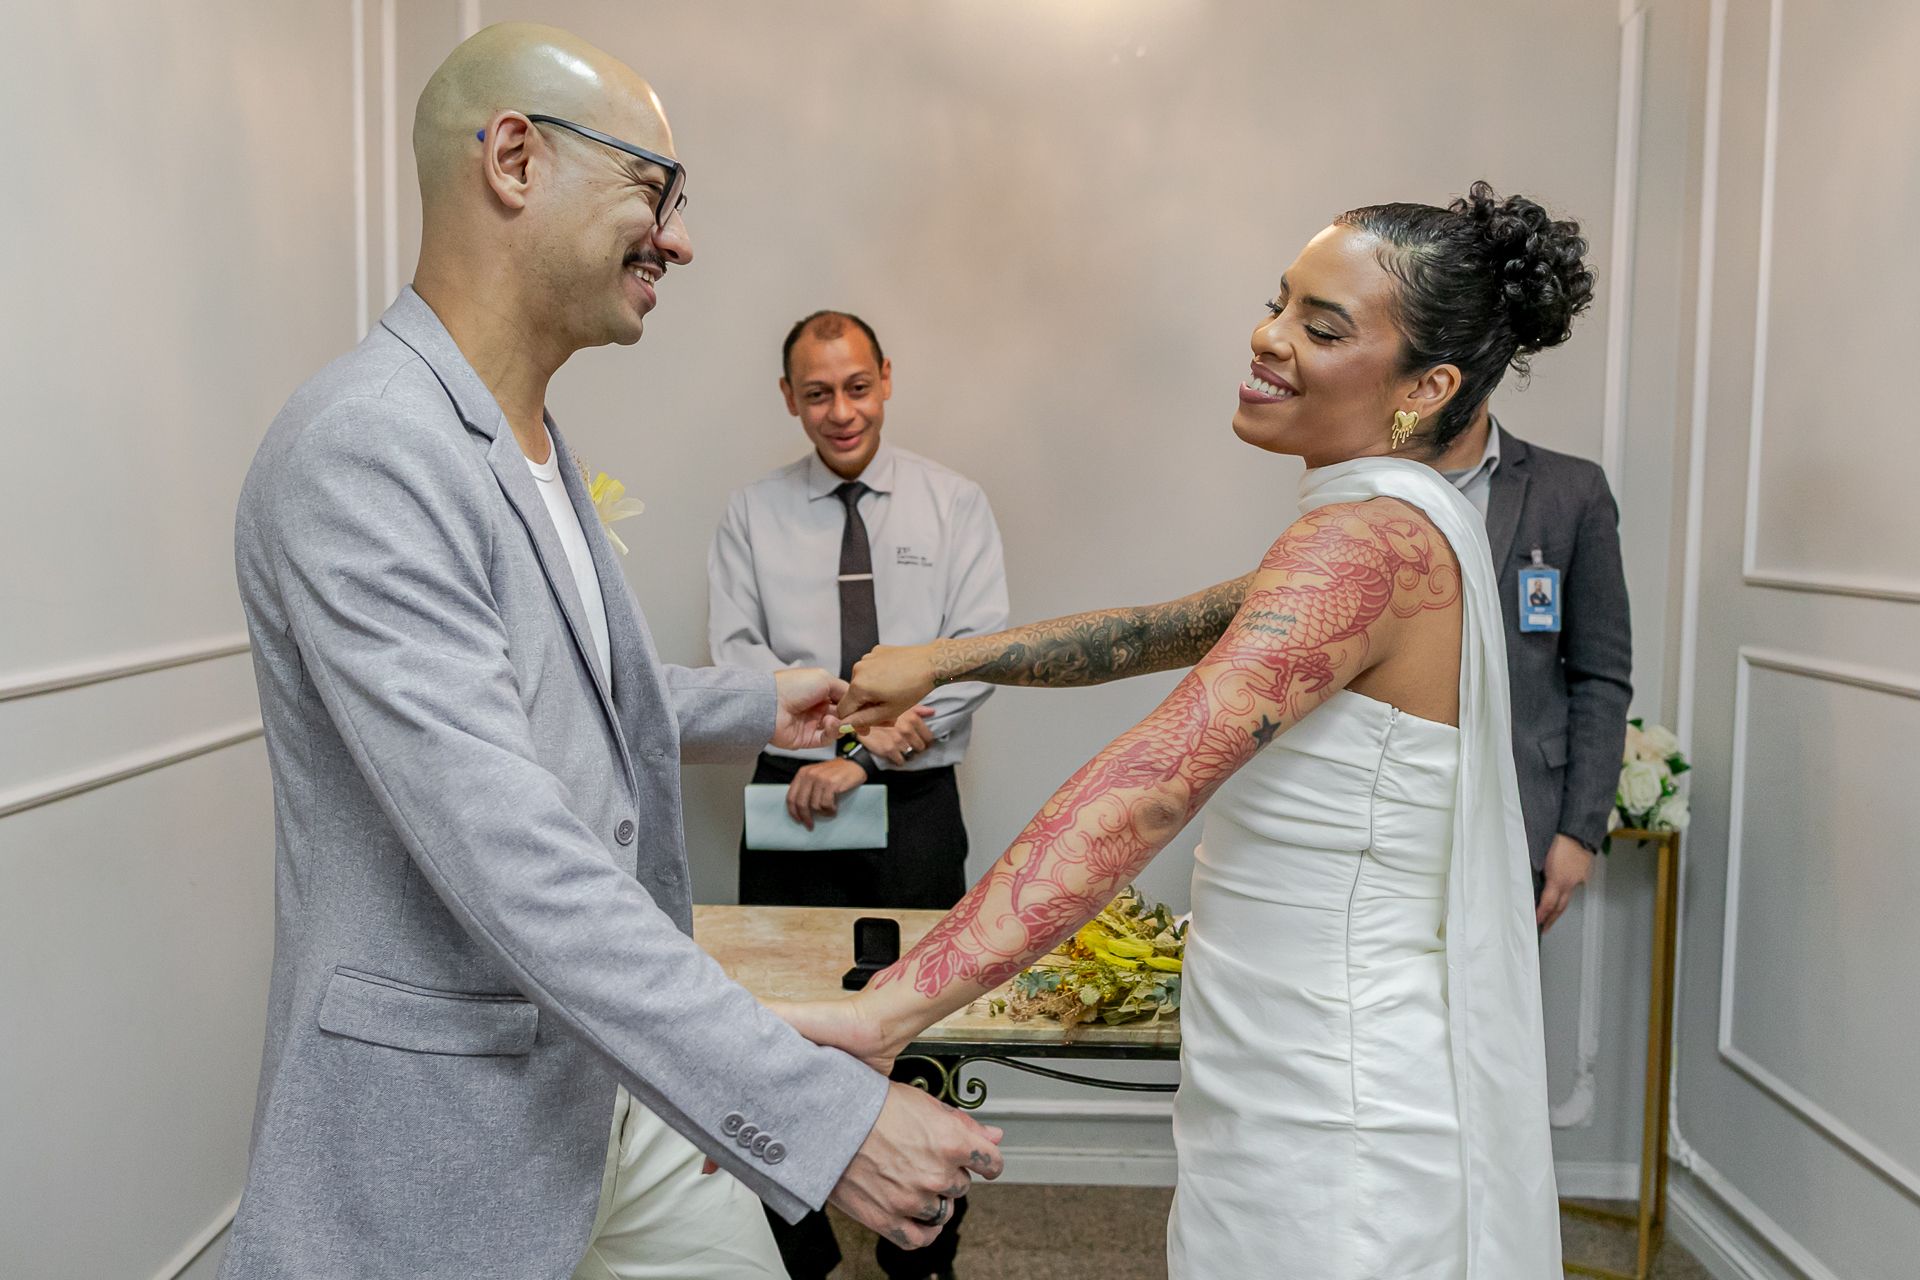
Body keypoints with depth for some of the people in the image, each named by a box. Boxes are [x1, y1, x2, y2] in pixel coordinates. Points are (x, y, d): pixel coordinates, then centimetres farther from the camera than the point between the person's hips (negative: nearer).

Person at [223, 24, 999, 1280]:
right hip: (453, 1122, -8)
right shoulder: (361, 452, -23)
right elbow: (506, 859, -30)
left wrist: (756, 707, 27)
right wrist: (820, 1116, -30)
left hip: (622, 1070, 9)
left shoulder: (533, 436, 9)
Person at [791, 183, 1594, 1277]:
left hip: (1332, 1122, -9)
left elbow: (1156, 780, -36)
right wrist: (942, 659, 13)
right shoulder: (1414, 530, 8)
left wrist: (888, 1009, -40)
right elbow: (1162, 632, 13)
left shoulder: (1373, 538, -23)